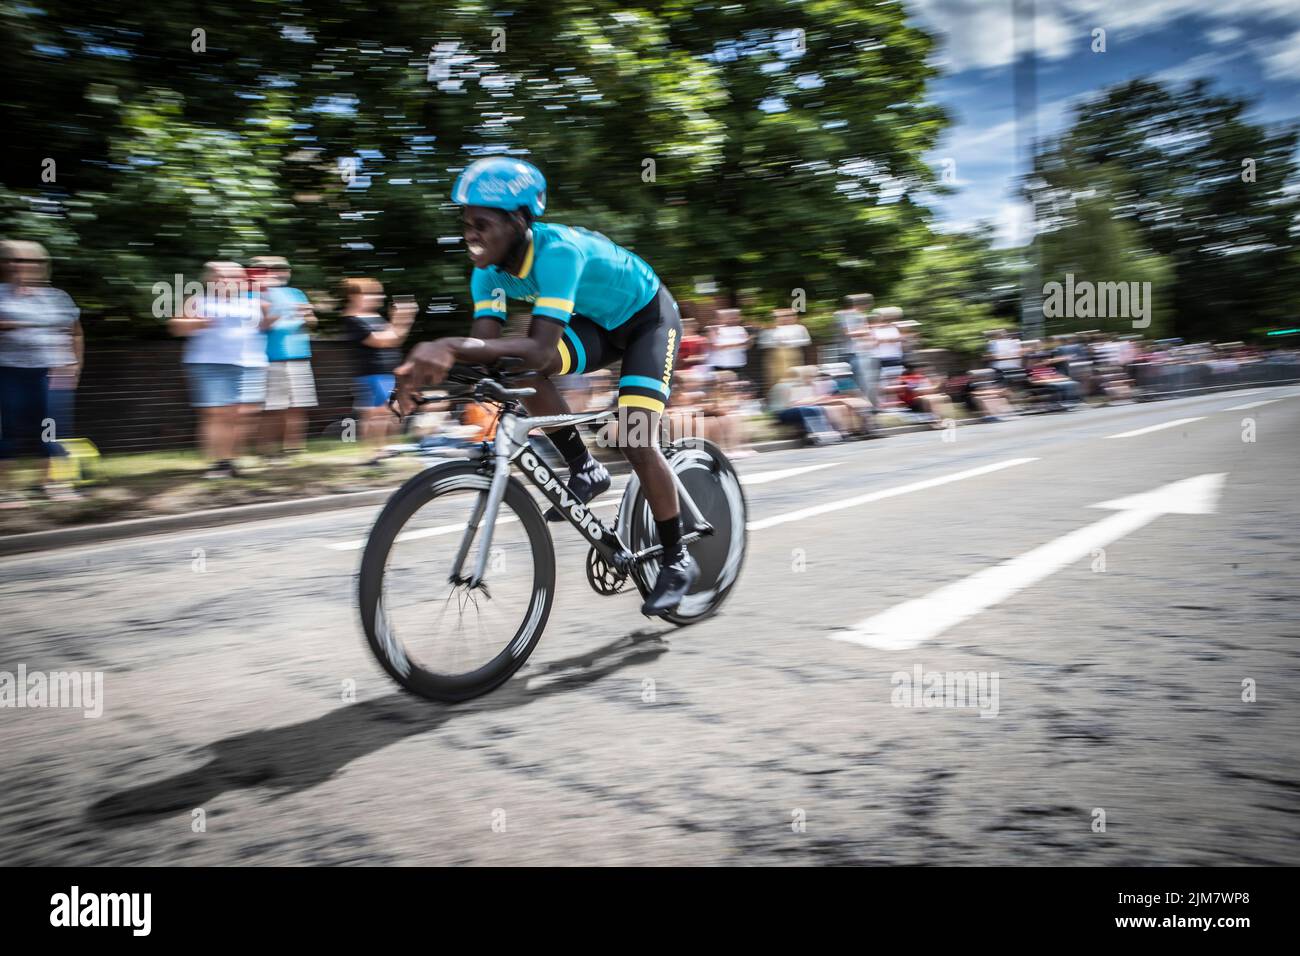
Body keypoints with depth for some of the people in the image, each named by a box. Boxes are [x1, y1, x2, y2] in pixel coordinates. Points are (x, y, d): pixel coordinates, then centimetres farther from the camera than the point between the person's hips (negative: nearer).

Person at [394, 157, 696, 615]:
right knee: (518, 371, -22)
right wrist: (429, 363, -42)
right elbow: (483, 343, -23)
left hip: (649, 317, -6)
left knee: (636, 441, -20)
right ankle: (585, 470, -1)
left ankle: (677, 561, 0)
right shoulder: (490, 270, -15)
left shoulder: (558, 250, -37)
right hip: (598, 322, 6)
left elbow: (539, 349, -47)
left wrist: (450, 345, -57)